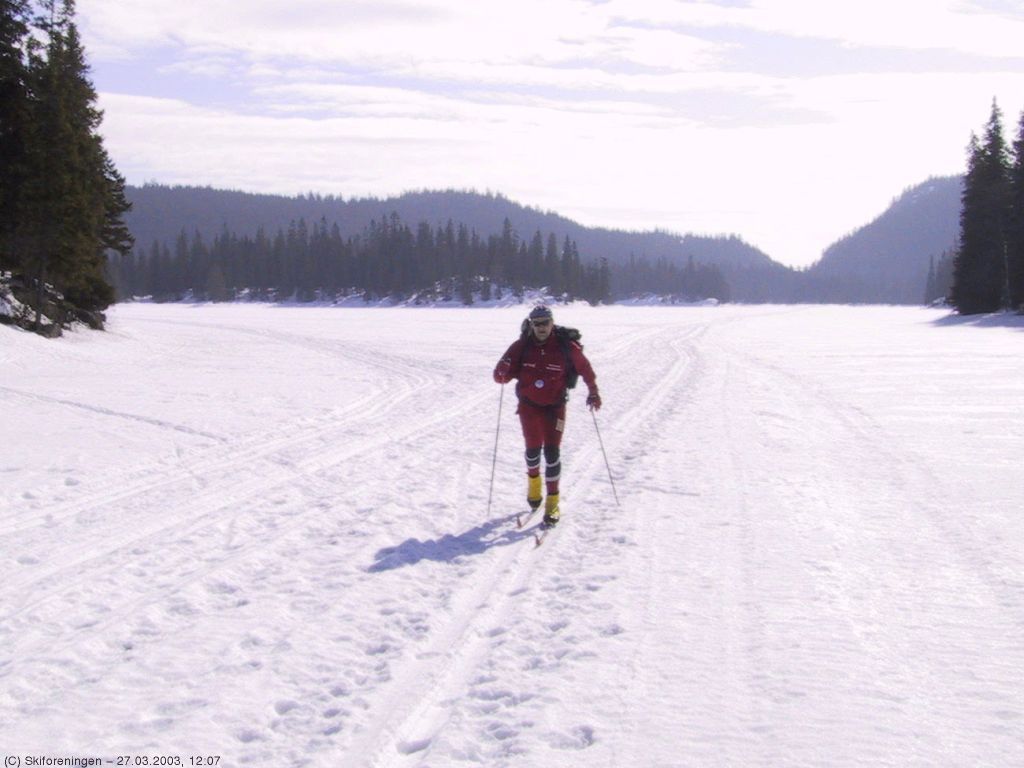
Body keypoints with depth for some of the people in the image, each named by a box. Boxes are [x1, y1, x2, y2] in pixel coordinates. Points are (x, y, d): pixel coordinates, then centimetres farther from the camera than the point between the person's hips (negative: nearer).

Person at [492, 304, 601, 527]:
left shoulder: (566, 347, -13)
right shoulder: (522, 346, -11)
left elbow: (585, 368, 3)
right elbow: (501, 375, -11)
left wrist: (593, 392, 1)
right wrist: (503, 372, -33)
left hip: (555, 406, -1)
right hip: (529, 405, 1)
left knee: (552, 451, -6)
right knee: (533, 447, 9)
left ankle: (552, 501, 1)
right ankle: (533, 479, 42)